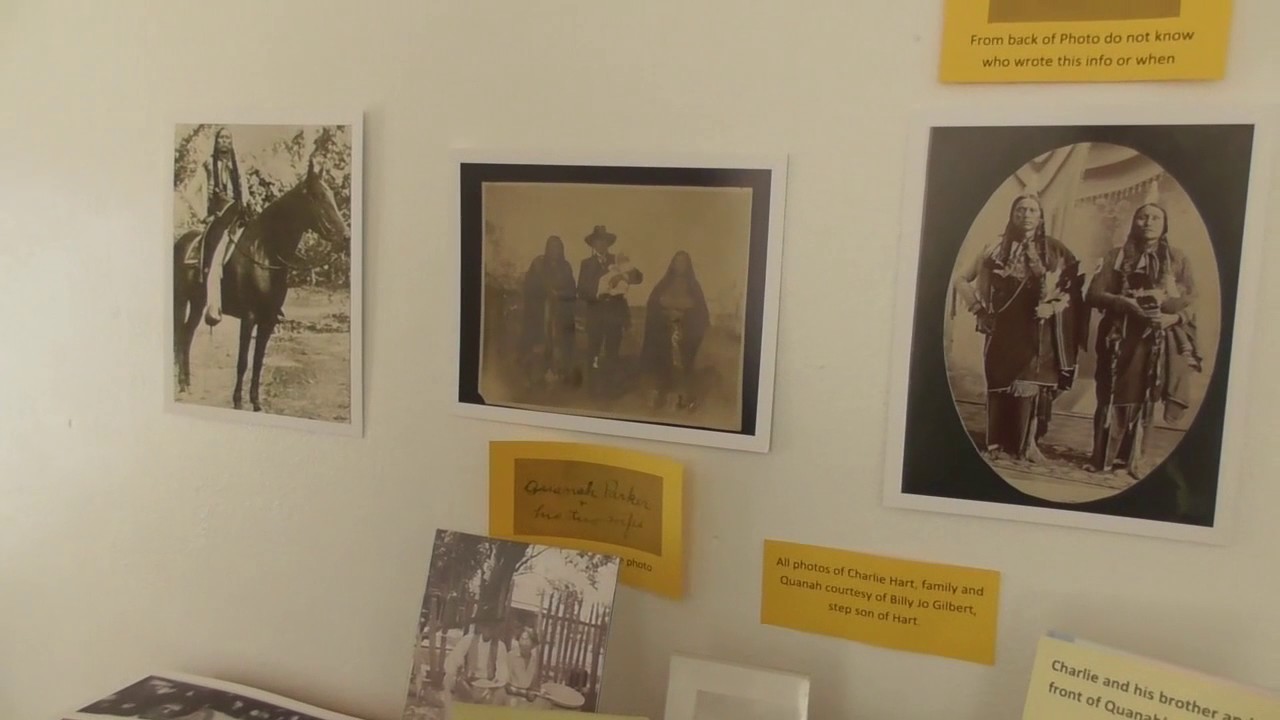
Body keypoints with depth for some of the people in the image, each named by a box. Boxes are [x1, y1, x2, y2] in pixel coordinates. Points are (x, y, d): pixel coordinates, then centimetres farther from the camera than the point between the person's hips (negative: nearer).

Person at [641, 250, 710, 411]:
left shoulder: (694, 287, 4)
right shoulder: (663, 285, 5)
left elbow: (701, 312, 0)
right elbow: (651, 307, 2)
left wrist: (683, 315, -13)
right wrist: (666, 313, -13)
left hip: (685, 334, -1)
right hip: (664, 332, 1)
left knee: (683, 365, -3)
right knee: (662, 364, 0)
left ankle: (684, 398, 4)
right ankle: (660, 396, 13)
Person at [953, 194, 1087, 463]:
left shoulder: (1054, 249, 4)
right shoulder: (997, 249, 5)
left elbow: (1075, 284, 0)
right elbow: (962, 280, 7)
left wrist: (1054, 306, -13)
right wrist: (979, 306, -1)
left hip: (1037, 329, -1)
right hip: (1004, 327, 1)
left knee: (1031, 381, -5)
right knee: (1000, 381, 1)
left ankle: (1028, 443, 1)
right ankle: (998, 443, 6)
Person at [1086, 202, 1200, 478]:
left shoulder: (1177, 259, 8)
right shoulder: (1116, 256, 6)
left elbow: (1191, 301, 3)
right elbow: (1094, 294, -2)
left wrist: (1173, 316, -18)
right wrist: (1126, 303, -17)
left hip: (1156, 340, 1)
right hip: (1120, 337, -1)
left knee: (1143, 398, 3)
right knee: (1112, 396, -2)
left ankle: (1135, 459, 12)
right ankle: (1103, 457, 5)